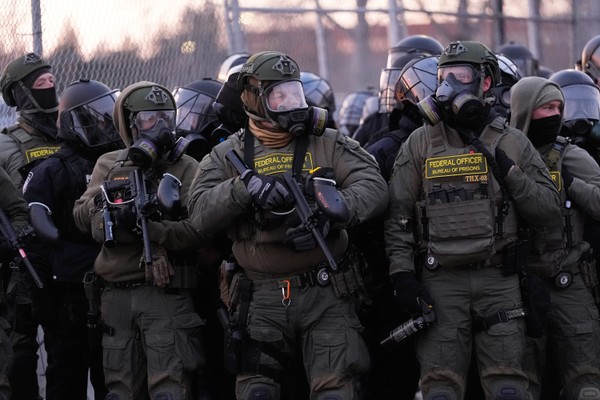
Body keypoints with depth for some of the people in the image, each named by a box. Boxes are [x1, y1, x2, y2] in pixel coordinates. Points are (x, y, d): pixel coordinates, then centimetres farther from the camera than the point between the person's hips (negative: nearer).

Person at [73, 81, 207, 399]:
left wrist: (150, 227, -21)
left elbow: (198, 230, -10)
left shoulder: (186, 169, 2)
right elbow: (81, 218, 8)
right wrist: (105, 202, -12)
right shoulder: (108, 165, 15)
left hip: (166, 295, -4)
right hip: (117, 296, 4)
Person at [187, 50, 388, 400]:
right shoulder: (230, 156, 9)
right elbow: (201, 214, -4)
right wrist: (245, 187, -22)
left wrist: (332, 213, -24)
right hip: (263, 296, 1)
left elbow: (373, 187, -6)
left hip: (326, 294, -1)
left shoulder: (329, 145, 8)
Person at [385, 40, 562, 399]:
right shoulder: (420, 143, 7)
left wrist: (507, 172, -8)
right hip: (440, 281, 0)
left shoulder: (512, 144, 8)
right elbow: (398, 217, 6)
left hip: (499, 279, 0)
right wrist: (402, 275, -4)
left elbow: (549, 208, 4)